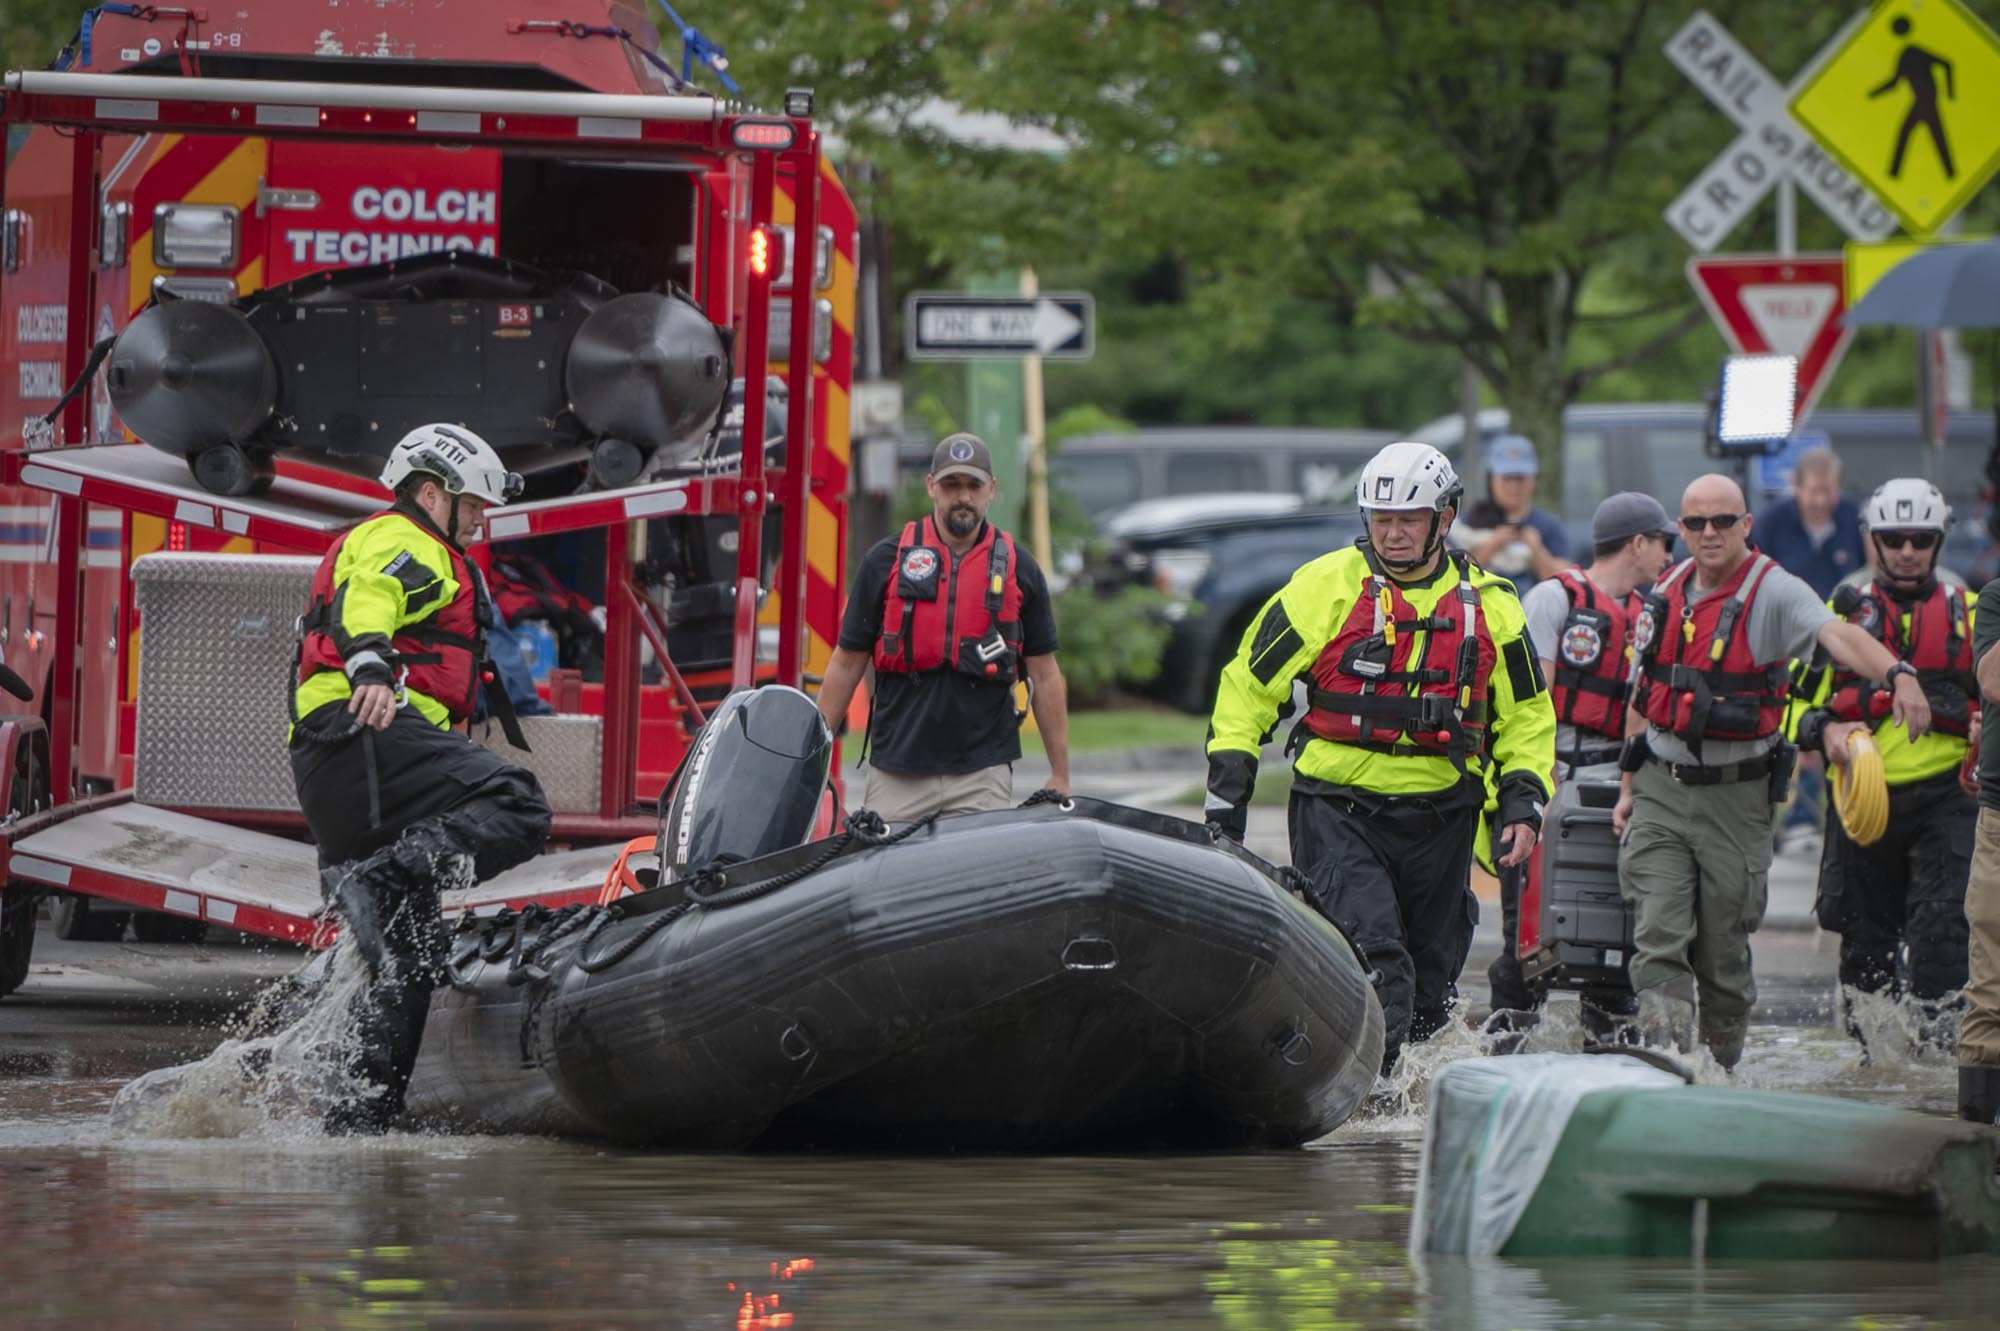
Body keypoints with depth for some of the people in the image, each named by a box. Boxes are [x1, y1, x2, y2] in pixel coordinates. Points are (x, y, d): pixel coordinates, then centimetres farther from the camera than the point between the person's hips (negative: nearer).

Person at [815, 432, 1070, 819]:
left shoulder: (1018, 568, 8)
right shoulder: (886, 560, 6)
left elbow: (1044, 675, 10)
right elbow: (847, 664, 9)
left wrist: (1060, 774, 7)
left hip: (984, 779, 0)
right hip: (896, 777, 0)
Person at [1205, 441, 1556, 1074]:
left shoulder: (1489, 605, 8)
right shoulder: (1325, 587, -1)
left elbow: (1526, 712, 19)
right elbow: (1248, 684, 5)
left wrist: (1523, 800, 5)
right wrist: (1226, 789, -1)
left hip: (1440, 816, 4)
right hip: (1338, 812, -4)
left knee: (1427, 992, 11)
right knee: (1374, 966, -22)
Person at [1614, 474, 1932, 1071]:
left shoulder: (1775, 592, -8)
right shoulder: (1665, 594, 8)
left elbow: (1838, 635, -27)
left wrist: (1899, 675, -46)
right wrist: (1628, 787, 15)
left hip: (1737, 797, -3)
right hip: (1661, 791, 3)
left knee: (1724, 947, 4)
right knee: (1658, 937, -9)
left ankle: (1722, 1064, 20)